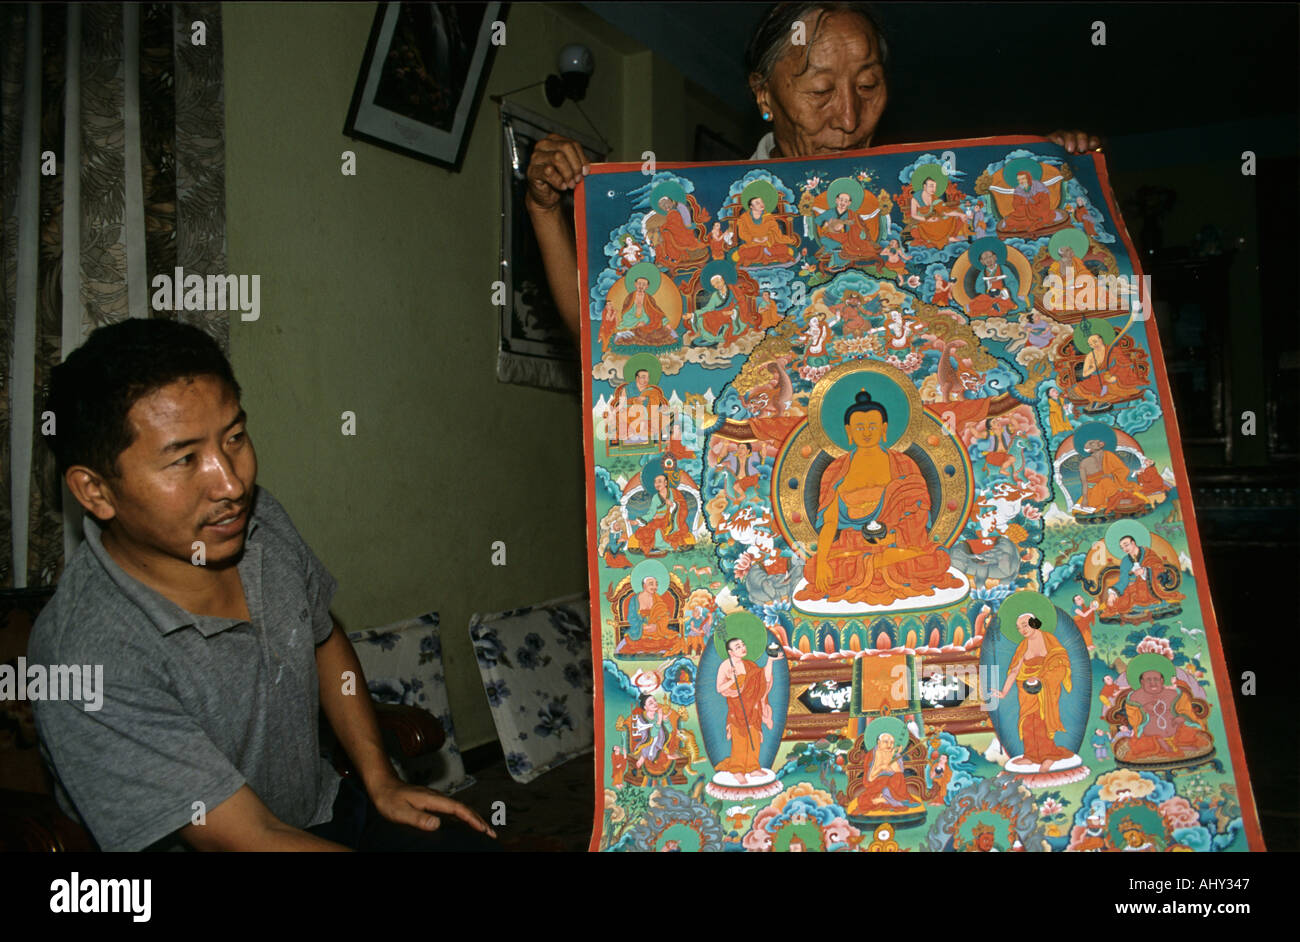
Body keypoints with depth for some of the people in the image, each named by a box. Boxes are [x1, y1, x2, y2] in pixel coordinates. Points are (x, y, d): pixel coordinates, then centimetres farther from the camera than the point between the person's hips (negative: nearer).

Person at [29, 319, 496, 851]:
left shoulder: (259, 518, -8)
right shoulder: (93, 658, -28)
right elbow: (249, 839, -26)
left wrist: (381, 781, 4)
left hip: (322, 812, 7)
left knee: (471, 840, -14)